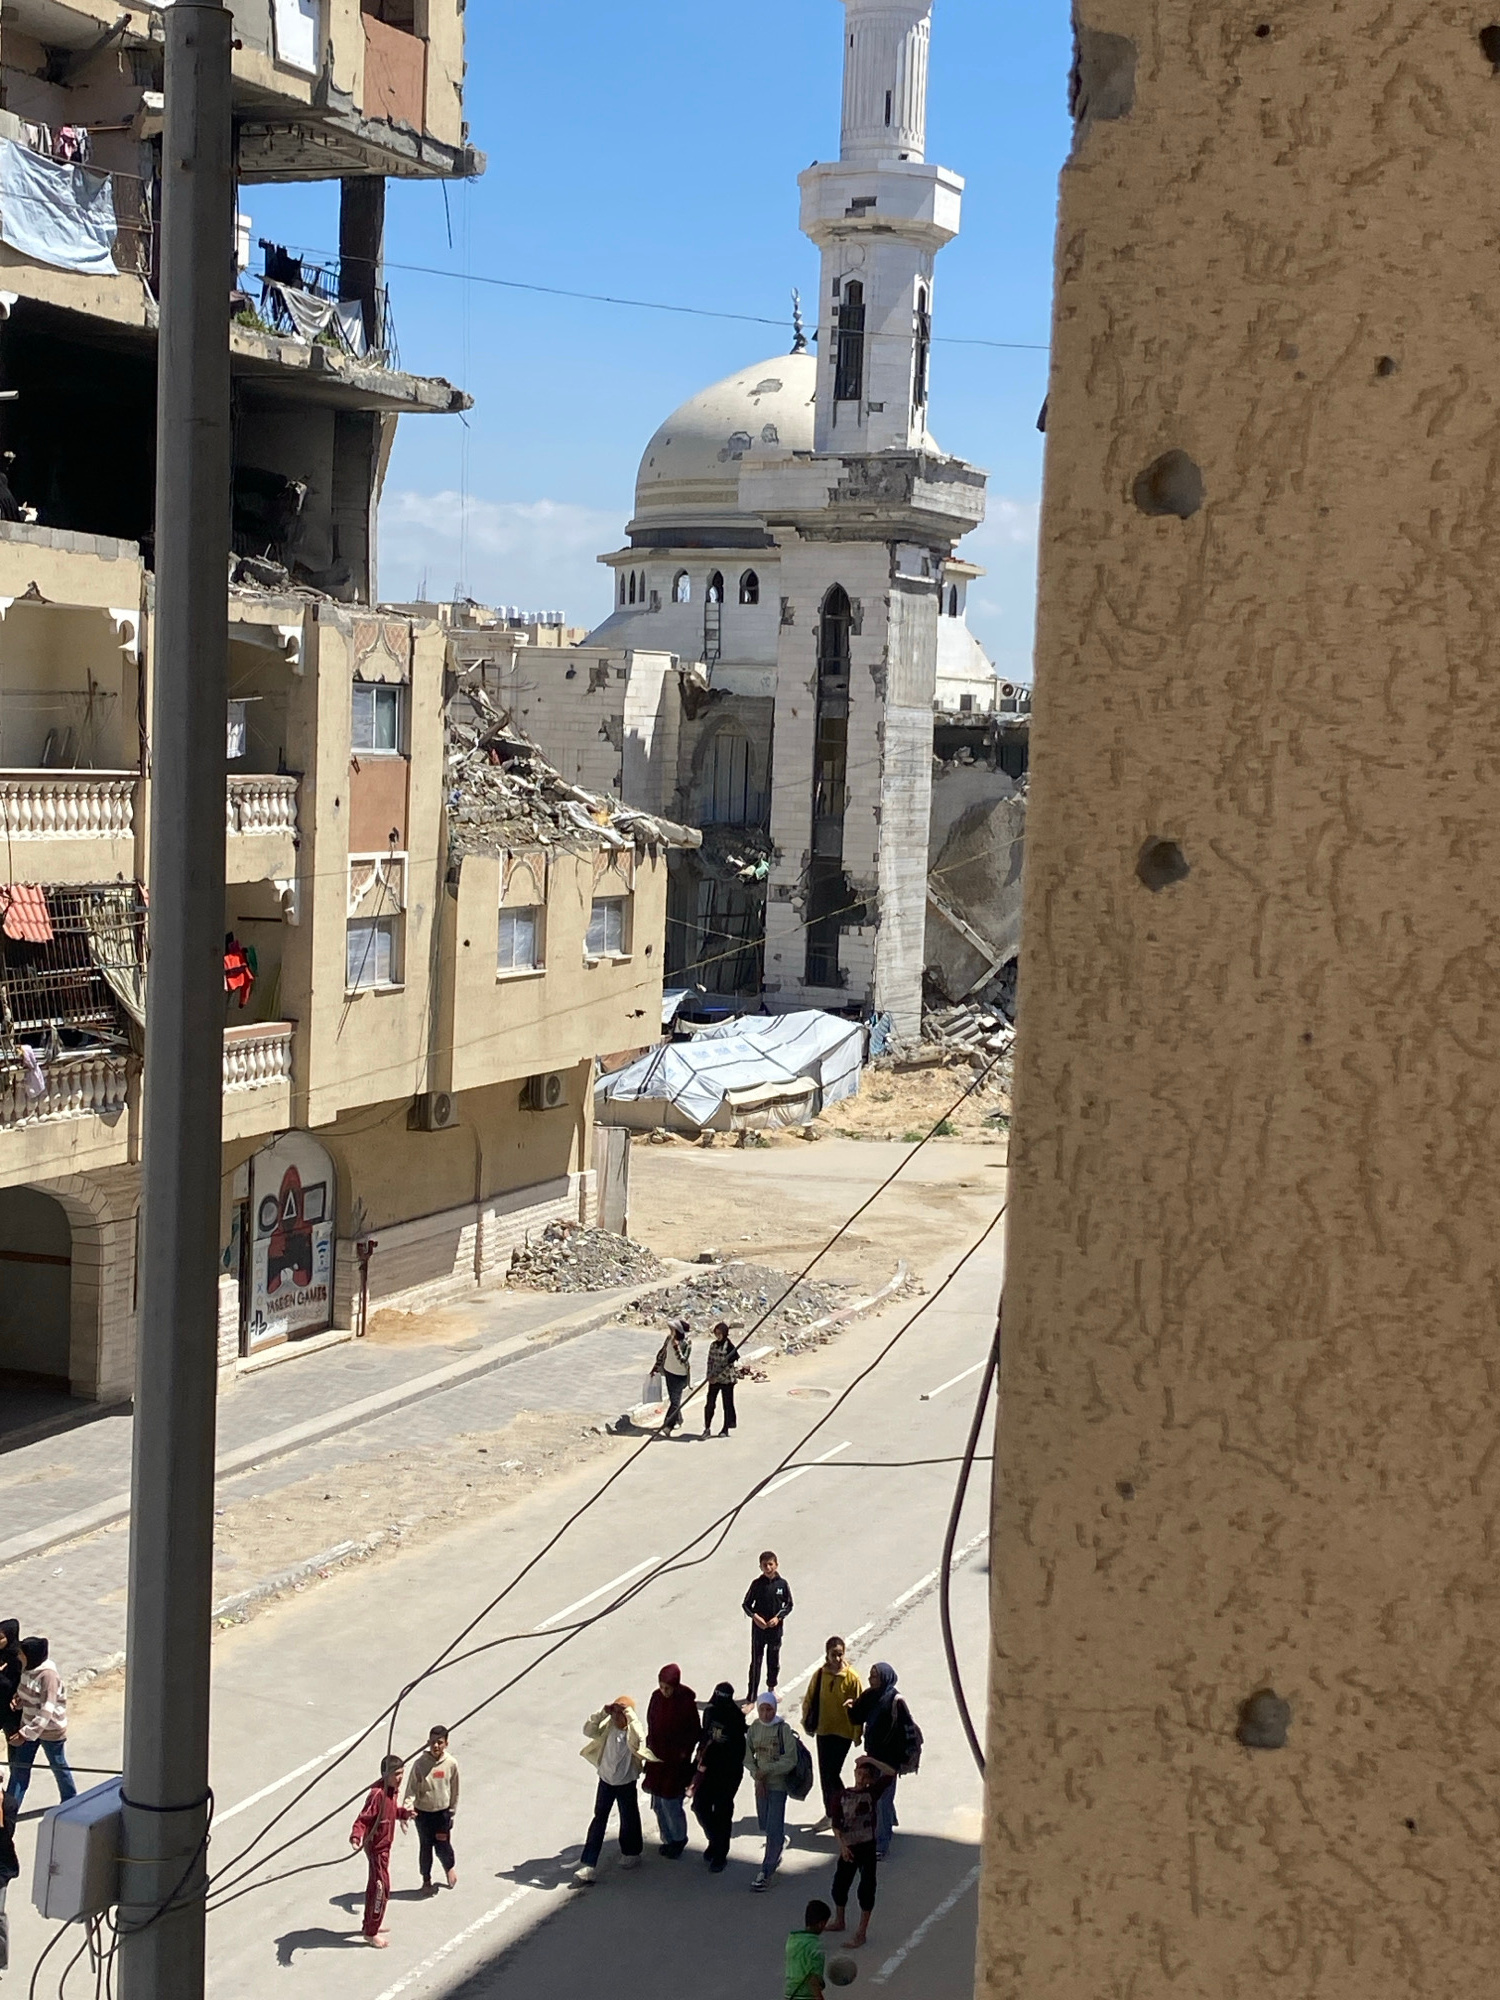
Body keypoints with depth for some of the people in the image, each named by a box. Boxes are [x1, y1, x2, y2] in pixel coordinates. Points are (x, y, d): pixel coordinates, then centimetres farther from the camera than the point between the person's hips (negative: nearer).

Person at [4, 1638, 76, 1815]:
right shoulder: (28, 1670, -3)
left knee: (59, 1767, 13)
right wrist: (18, 1700, -10)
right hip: (29, 1727, 7)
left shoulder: (48, 1676, -29)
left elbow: (46, 1711, -32)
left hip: (51, 1731, -7)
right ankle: (10, 1810, 14)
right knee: (20, 1767, 7)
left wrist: (27, 1734, -34)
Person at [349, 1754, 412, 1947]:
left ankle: (369, 1923, 40)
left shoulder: (393, 1790, 0)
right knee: (381, 1888, -2)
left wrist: (403, 1813, -1)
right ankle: (371, 1933, 10)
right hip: (376, 1846, -9)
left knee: (375, 1885, 23)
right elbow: (363, 1818, -32)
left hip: (384, 1845, 9)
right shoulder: (378, 1793, -28)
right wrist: (356, 1835, -48)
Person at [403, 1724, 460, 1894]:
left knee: (442, 1847, 5)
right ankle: (426, 1881, 33)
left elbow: (454, 1790, 2)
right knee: (425, 1847, 12)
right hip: (422, 1812, 0)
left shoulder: (451, 1763, -11)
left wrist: (452, 1812, 9)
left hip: (443, 1811, 0)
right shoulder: (420, 1762, -17)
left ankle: (450, 1867, 39)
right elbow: (411, 1787, -15)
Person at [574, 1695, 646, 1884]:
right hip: (605, 1781, 3)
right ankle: (588, 1865, 8)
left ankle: (630, 1853, 40)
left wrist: (630, 1715, -40)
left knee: (629, 1819, 14)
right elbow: (589, 1731, -17)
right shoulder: (609, 1726, -9)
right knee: (599, 1820, 7)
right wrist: (602, 1713, -25)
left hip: (626, 1783, -3)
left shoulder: (633, 1731, -20)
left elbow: (639, 1739, -43)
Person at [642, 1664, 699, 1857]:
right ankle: (668, 1839, 29)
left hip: (676, 1760, -5)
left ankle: (679, 1840, 20)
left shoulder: (686, 1701, -15)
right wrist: (649, 1747, 2)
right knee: (658, 1804, 11)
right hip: (657, 1758, 5)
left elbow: (695, 1732, -6)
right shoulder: (656, 1698, -2)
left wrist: (685, 1752, -13)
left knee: (670, 1803, -3)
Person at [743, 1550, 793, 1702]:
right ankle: (752, 1694, 6)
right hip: (758, 1628, -1)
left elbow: (789, 1605, 2)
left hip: (775, 1628, 1)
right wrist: (754, 1616, -17)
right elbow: (746, 1604, -1)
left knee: (774, 1660, 16)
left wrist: (778, 1617, -12)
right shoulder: (757, 1584, -9)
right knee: (756, 1661, 1)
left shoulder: (782, 1584, -6)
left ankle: (772, 1687, 37)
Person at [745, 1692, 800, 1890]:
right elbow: (748, 1756, 5)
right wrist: (757, 1777, -8)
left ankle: (766, 1872, 0)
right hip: (761, 1783, 5)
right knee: (764, 1824, 17)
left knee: (773, 1828, -7)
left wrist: (766, 1770, -17)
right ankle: (780, 1841, 48)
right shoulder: (754, 1728, 0)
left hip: (778, 1783, -5)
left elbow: (790, 1760, -15)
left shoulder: (784, 1729, -14)